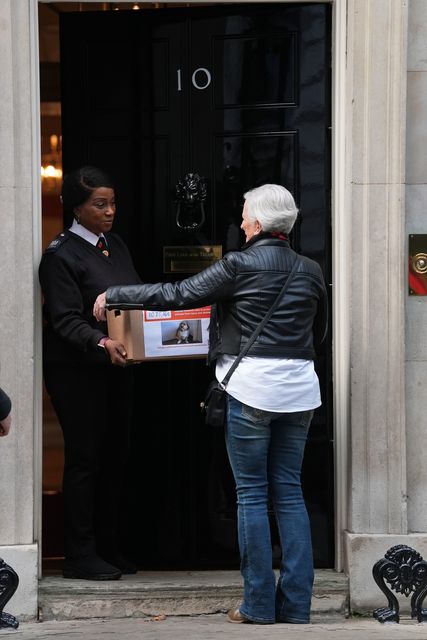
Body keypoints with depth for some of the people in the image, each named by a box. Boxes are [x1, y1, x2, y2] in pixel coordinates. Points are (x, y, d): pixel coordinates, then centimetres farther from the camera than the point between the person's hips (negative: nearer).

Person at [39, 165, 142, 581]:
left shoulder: (116, 247, 14)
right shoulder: (61, 255, -10)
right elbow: (65, 320, -17)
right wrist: (101, 343, -33)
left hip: (116, 367, 7)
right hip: (76, 371, -7)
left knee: (116, 456, 8)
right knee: (84, 458, -4)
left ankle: (109, 547, 18)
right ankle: (81, 556, 2)